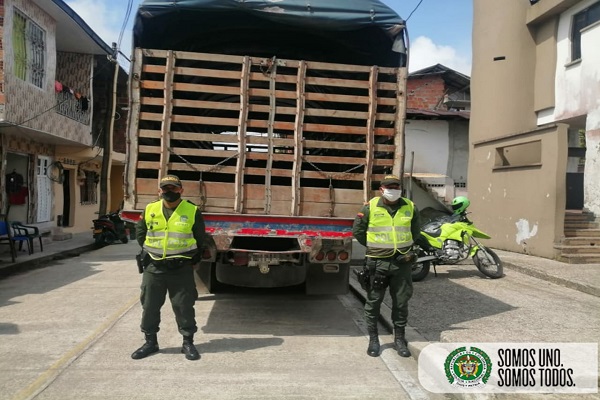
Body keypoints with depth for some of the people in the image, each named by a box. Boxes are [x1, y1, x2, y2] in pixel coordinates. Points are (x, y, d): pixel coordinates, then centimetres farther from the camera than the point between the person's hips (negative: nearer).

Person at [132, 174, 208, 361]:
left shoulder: (192, 211, -4)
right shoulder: (149, 210, 4)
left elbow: (200, 239, 6)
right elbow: (140, 233, 16)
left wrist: (190, 256, 5)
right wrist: (150, 253, 10)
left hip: (182, 269, -2)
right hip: (153, 268, 3)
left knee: (184, 307, 5)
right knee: (149, 306, 11)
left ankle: (188, 342, 20)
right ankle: (150, 342, 27)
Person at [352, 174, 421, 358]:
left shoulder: (409, 207, 3)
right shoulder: (370, 207, -5)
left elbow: (416, 230, 20)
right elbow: (357, 230, 5)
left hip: (402, 262, 2)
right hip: (377, 262, -2)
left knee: (401, 302, 10)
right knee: (373, 302, 7)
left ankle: (400, 338, 26)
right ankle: (373, 339, 22)